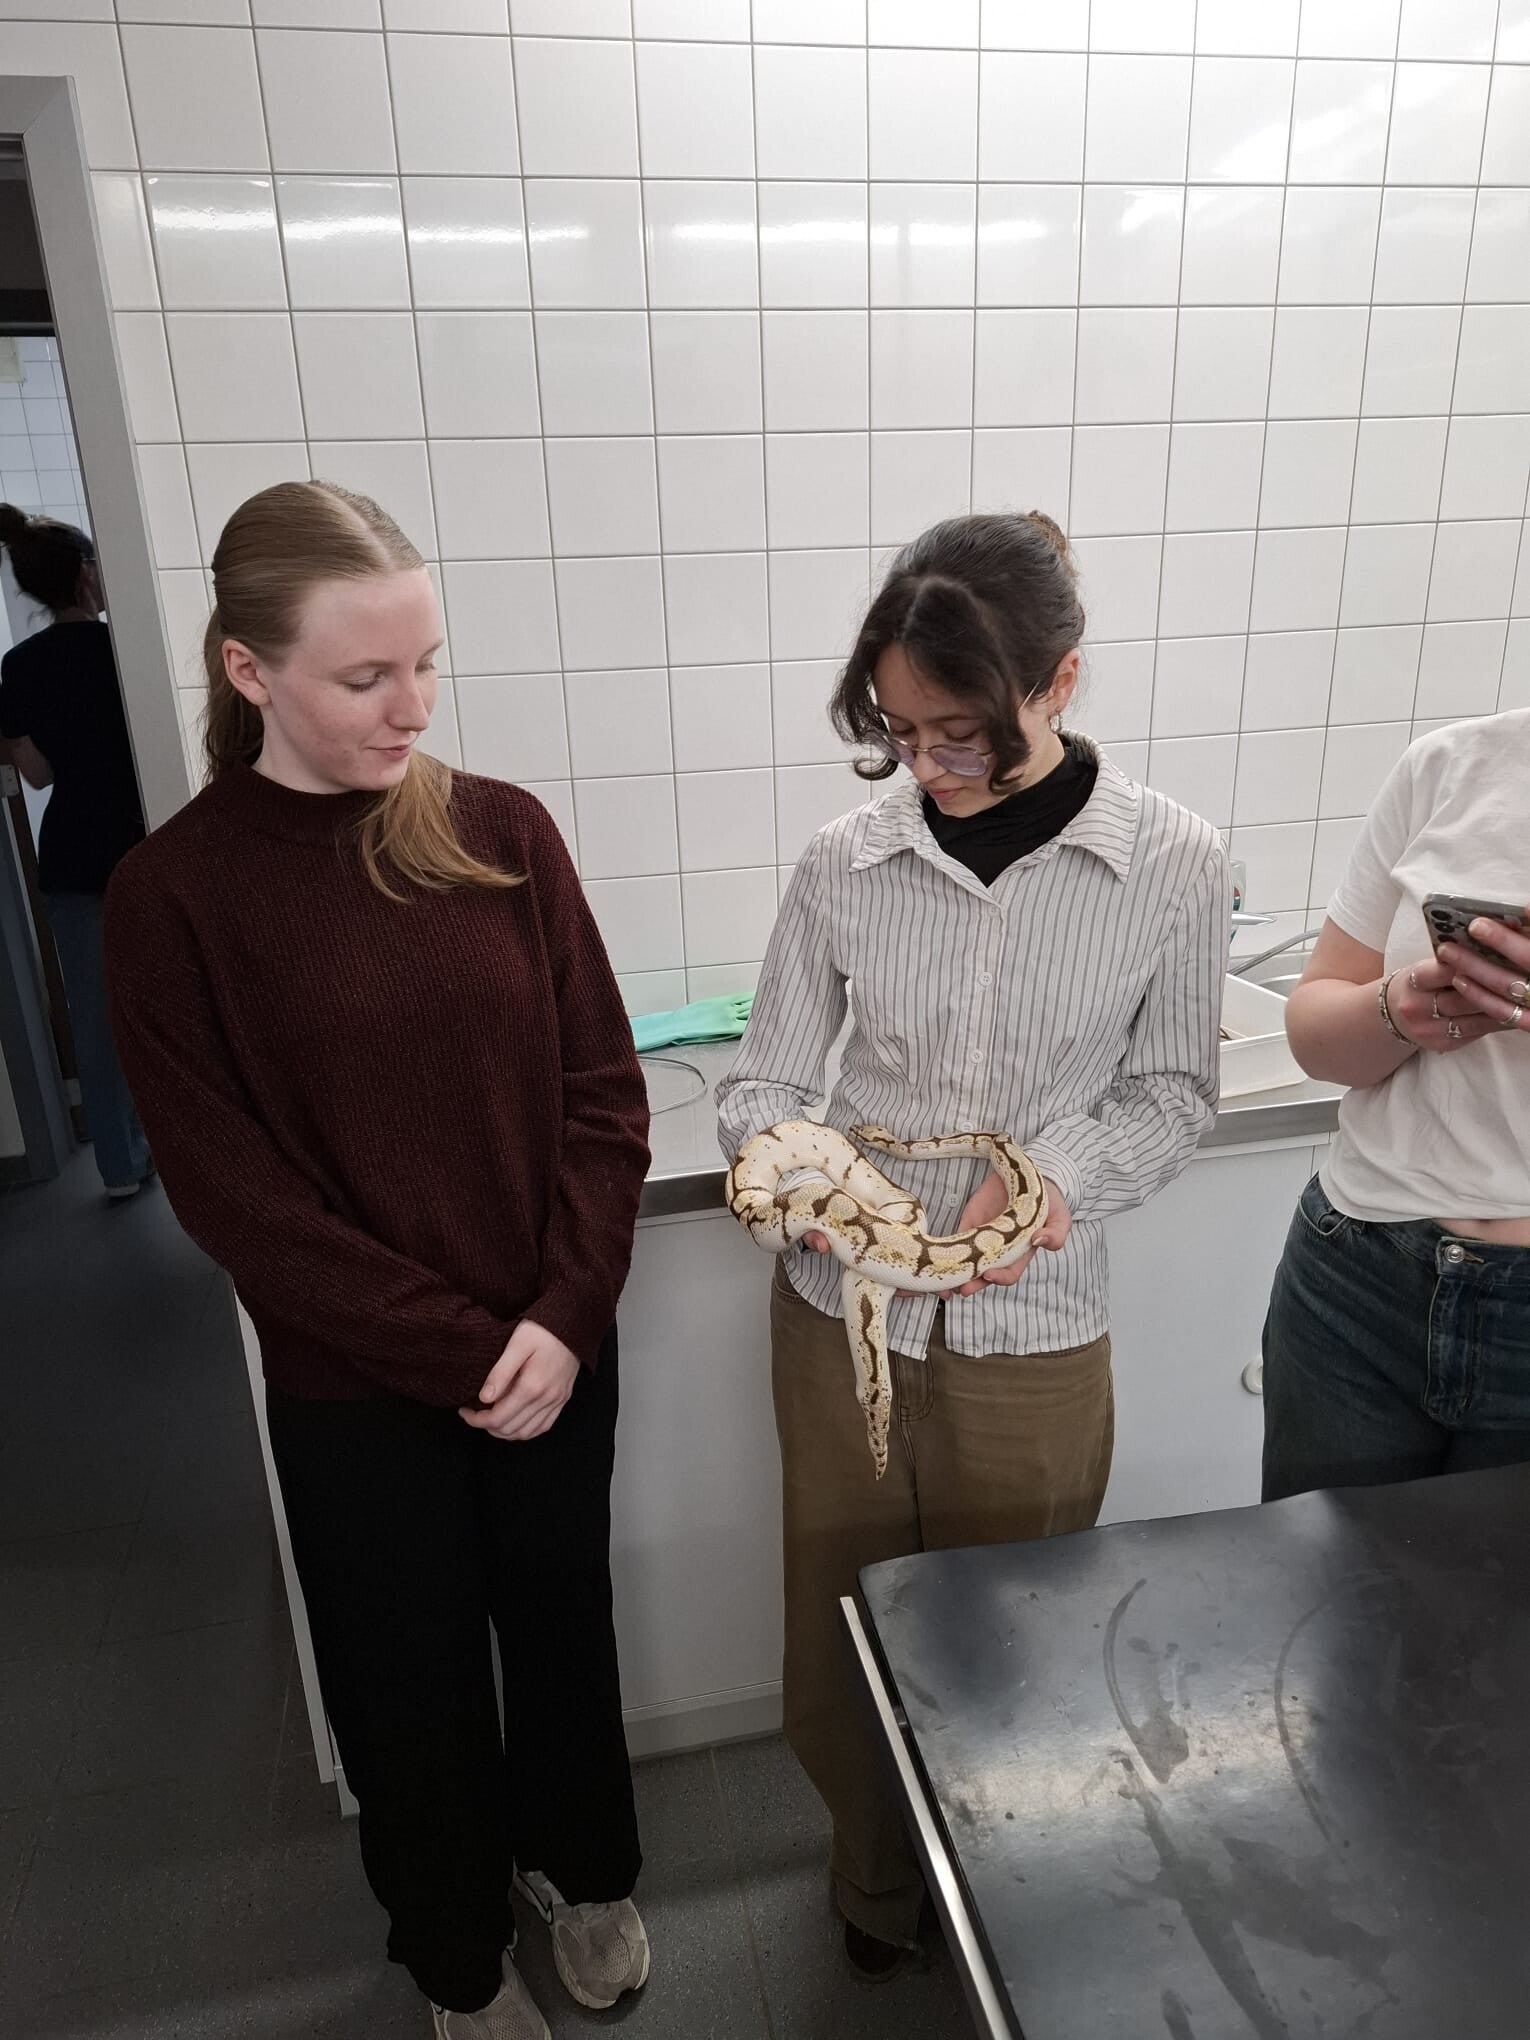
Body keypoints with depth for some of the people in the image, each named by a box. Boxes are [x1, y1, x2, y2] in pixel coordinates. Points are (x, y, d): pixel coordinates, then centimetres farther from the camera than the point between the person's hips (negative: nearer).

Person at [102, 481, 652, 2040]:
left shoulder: (500, 830, -6)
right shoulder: (177, 891, -13)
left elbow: (602, 1086, -4)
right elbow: (234, 1192, -12)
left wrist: (566, 1315, -14)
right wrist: (457, 1350, -13)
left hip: (557, 1349, 3)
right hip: (356, 1390, -2)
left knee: (563, 1621, 23)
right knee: (413, 1681, 18)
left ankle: (576, 1862, 54)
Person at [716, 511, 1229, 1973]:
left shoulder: (1170, 863, -11)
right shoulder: (845, 863, -9)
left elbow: (1172, 1091, -1)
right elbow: (763, 1082, -1)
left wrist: (1062, 1175, -20)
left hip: (1033, 1335, -1)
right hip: (841, 1313, 1)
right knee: (839, 1649, 19)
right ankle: (879, 1886, 51)